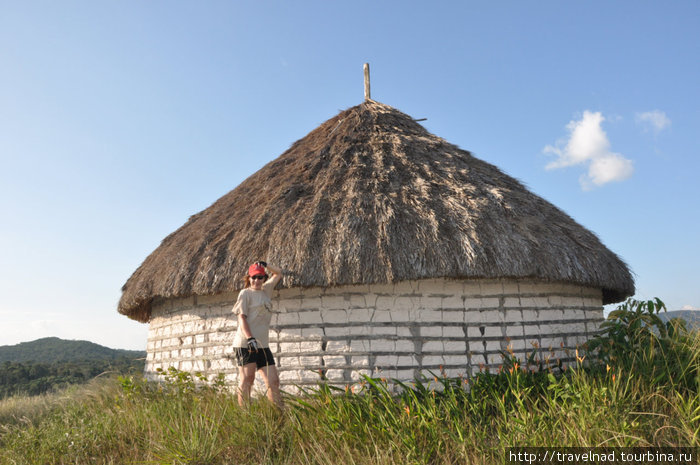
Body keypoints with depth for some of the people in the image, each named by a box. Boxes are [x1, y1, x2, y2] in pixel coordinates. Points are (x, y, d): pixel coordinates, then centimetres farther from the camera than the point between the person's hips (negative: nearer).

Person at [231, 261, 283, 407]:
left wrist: (265, 265, 17)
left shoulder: (266, 290, 18)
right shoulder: (245, 293, 1)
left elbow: (278, 273, 33)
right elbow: (241, 317, -9)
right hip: (245, 344, -6)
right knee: (247, 380, -4)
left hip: (262, 344, 6)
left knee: (273, 381, 4)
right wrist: (250, 338, -22)